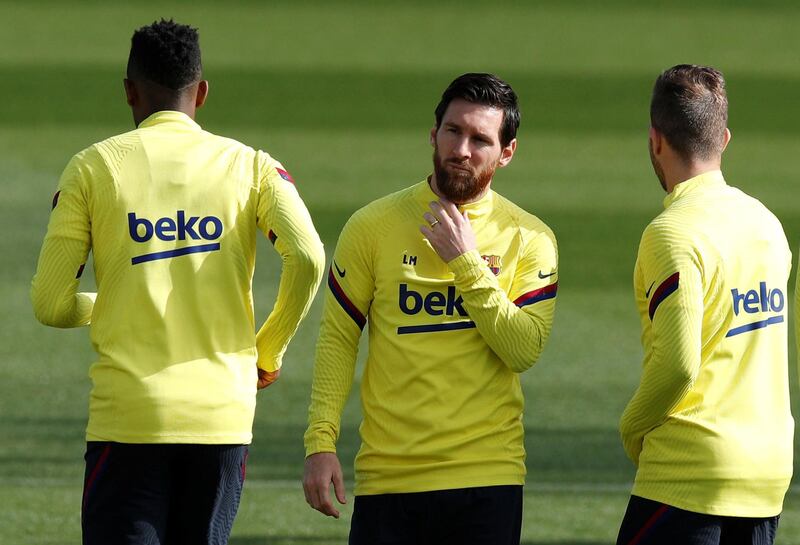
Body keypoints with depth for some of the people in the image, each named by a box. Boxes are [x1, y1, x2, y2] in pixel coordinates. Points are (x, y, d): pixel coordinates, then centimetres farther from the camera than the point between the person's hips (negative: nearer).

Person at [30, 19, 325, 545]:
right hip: (223, 415, 2)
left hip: (126, 417, -2)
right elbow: (308, 259, -9)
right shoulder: (250, 166, 6)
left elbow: (51, 305, 0)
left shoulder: (93, 167, 3)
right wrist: (269, 352, 6)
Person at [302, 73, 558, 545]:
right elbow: (338, 339, 4)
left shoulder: (529, 238, 2)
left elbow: (526, 350, -8)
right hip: (387, 475, 0)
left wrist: (467, 263, -13)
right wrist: (321, 442, -5)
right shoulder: (374, 226, 2)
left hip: (486, 478, 0)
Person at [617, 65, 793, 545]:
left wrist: (633, 427, -3)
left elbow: (678, 364, -21)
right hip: (770, 469, 8)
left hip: (691, 471, -8)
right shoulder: (767, 224, 10)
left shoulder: (674, 233, -14)